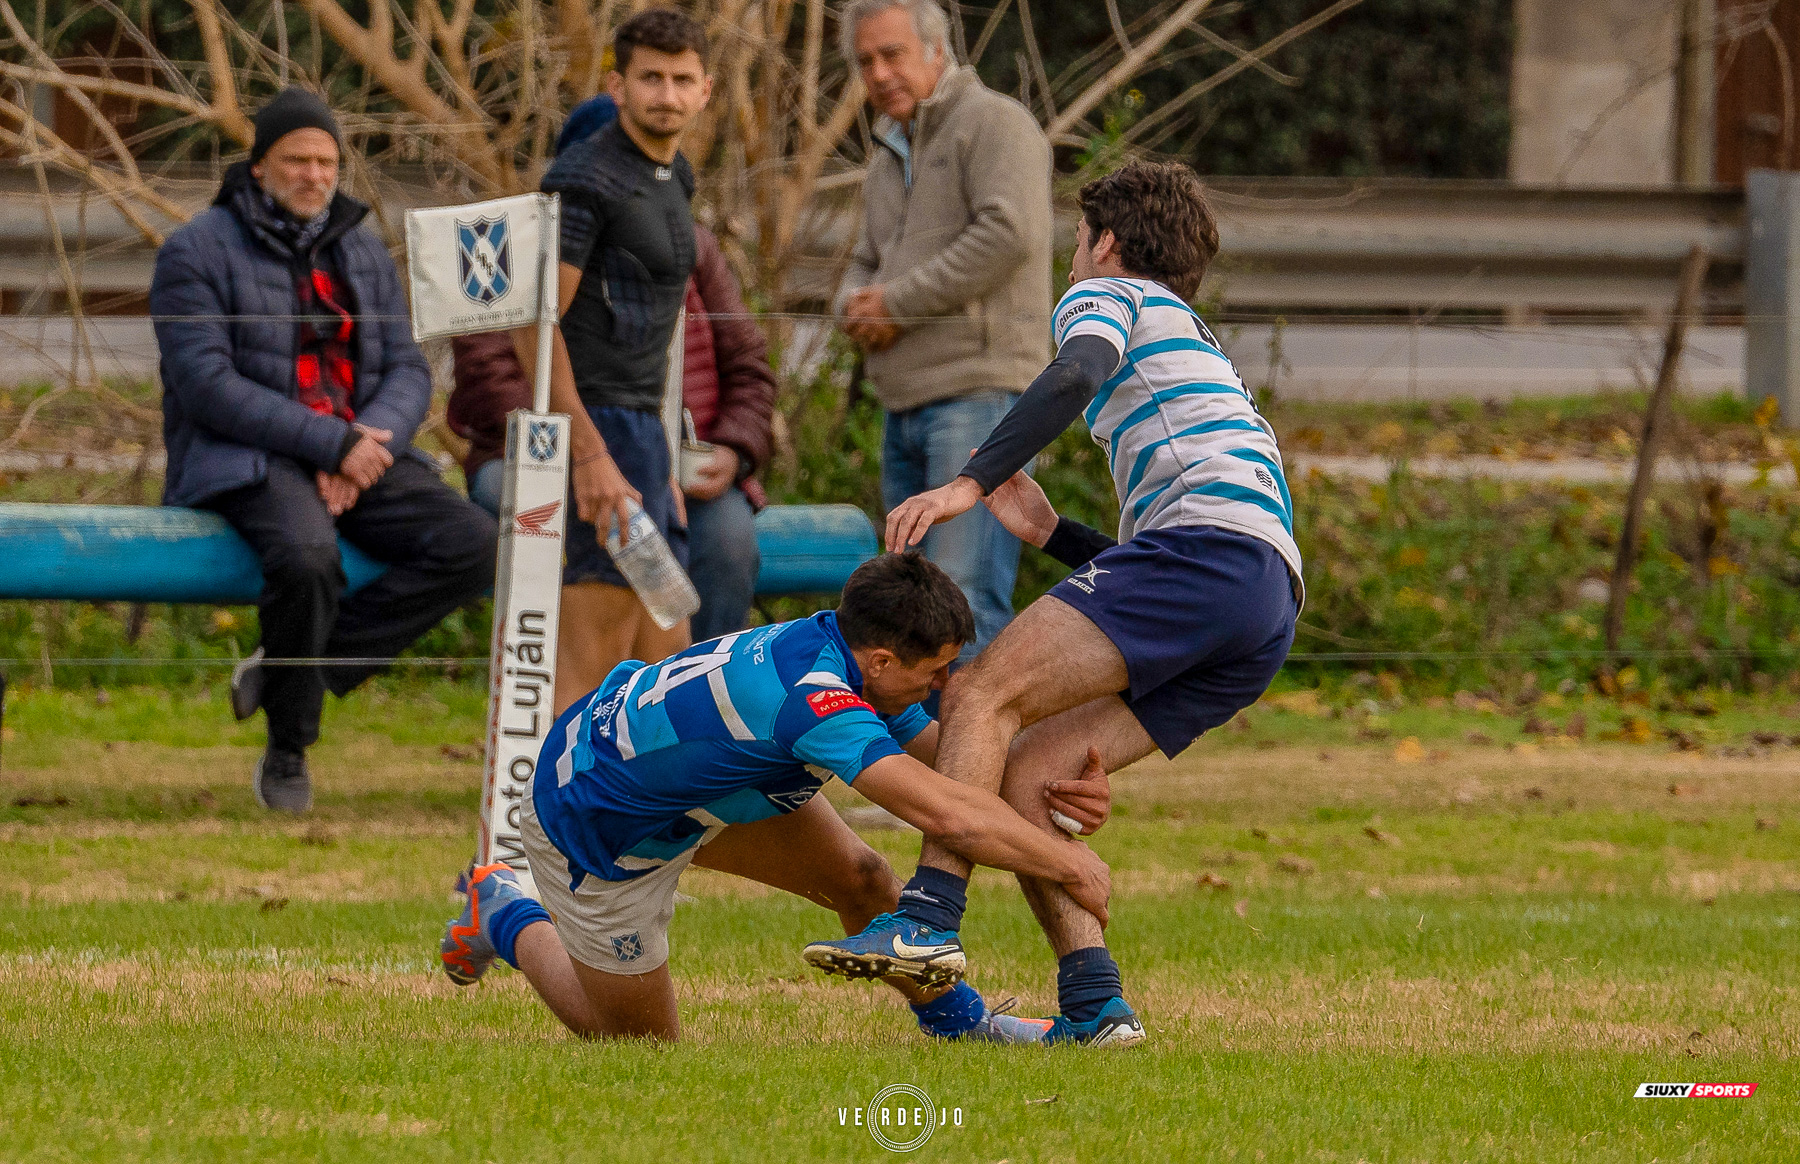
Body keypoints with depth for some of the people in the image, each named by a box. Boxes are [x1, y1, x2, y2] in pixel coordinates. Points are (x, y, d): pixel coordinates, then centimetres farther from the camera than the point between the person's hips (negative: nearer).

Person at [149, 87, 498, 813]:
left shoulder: (363, 254, 17)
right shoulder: (198, 254, -2)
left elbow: (408, 372, 11)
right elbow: (207, 385, -13)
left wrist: (369, 443, -13)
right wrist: (332, 444, -19)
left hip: (361, 455, 6)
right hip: (243, 464, -6)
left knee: (472, 547, -19)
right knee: (306, 554, -38)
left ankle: (291, 667, -13)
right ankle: (287, 751, -16)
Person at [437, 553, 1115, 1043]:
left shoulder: (836, 645, -14)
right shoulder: (811, 692, -41)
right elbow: (944, 814, -45)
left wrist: (1058, 791, -20)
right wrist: (1067, 864, -34)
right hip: (590, 822, -8)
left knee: (860, 878, -1)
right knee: (643, 1041, 7)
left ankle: (958, 1020, 20)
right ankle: (509, 920, 25)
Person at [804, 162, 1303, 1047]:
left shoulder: (1106, 296, 17)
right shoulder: (1205, 355, 41)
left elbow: (1077, 375, -10)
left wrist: (971, 483, -16)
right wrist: (1050, 534, 33)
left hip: (1207, 540, -8)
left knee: (983, 695, -15)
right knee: (1024, 775, 4)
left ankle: (930, 917, -32)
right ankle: (1092, 1002, -9)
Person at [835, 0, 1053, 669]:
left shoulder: (994, 123, -5)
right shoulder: (890, 157, 23)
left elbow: (1009, 234, -18)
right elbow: (866, 264, 29)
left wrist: (898, 303, -12)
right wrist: (858, 306, 3)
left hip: (978, 390, -9)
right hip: (907, 404, 9)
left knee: (966, 596, -18)